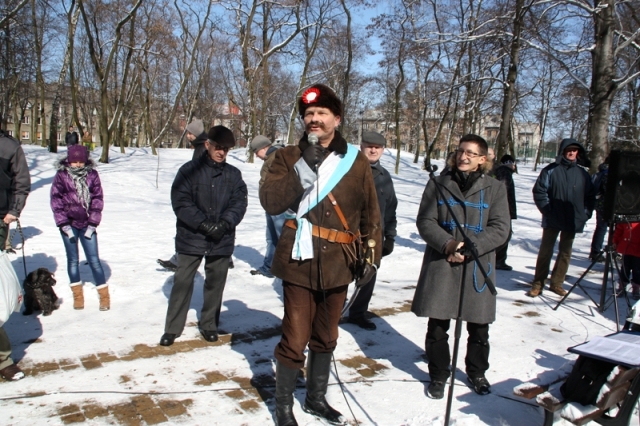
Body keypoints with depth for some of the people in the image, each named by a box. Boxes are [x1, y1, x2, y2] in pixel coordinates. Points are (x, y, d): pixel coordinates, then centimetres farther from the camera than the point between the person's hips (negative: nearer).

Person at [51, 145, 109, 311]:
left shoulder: (92, 175, -1)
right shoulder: (61, 175, -2)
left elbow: (97, 199, 1)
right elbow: (56, 201, -3)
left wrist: (92, 224, -4)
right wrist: (64, 225, -8)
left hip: (87, 225, 0)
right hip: (69, 225, 0)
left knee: (94, 260, 1)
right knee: (73, 260, 8)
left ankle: (104, 296, 8)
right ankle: (77, 295, 22)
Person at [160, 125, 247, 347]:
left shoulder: (234, 174, 3)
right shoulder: (189, 170, -4)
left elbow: (239, 203, -1)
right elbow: (180, 203, -9)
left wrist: (225, 223, -18)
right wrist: (204, 224, -19)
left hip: (222, 240, 2)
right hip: (191, 238, -2)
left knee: (215, 283, 12)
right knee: (182, 282, 5)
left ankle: (209, 324, 29)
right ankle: (172, 328, 19)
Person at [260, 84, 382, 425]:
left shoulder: (357, 161, 5)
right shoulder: (288, 157, 2)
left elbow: (370, 214, 9)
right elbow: (270, 202, -11)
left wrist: (371, 254, 5)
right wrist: (302, 173, -22)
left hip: (338, 264, 3)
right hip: (299, 260, -2)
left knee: (325, 337, 18)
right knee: (295, 339, 1)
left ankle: (316, 397, 39)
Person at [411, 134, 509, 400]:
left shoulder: (494, 189, 1)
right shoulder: (439, 184, 3)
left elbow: (500, 229, -5)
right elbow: (425, 221, -2)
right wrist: (447, 244, -18)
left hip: (478, 268, 0)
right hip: (440, 265, 0)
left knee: (479, 328, 14)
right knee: (437, 327, 7)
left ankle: (477, 372, 38)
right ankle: (438, 375, 27)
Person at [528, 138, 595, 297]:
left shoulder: (582, 173, 5)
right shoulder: (551, 170, -6)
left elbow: (590, 196, 12)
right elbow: (539, 191, -7)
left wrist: (586, 213, 2)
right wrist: (547, 210, -11)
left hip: (573, 221, 4)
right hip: (552, 220, -3)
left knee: (565, 253, 10)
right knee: (546, 251, 2)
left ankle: (557, 283, 21)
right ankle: (538, 284, 9)